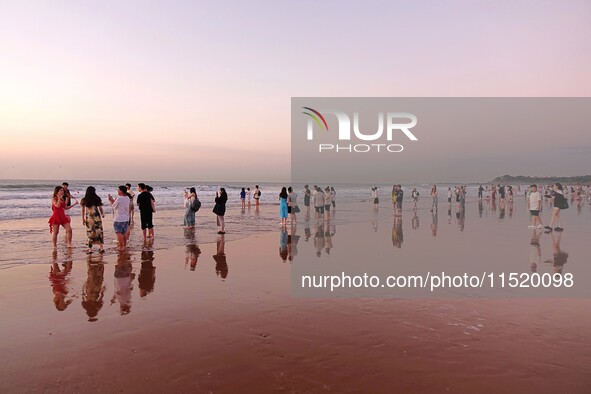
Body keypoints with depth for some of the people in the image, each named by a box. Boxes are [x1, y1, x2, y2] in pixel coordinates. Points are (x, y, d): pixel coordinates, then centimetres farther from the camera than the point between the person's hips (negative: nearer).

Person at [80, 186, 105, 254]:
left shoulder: (84, 200, -1)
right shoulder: (97, 199, 0)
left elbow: (83, 210, 2)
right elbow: (100, 208, 5)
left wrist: (83, 219, 9)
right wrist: (103, 214, 23)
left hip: (89, 218, -1)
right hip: (97, 217, 1)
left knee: (90, 233, 5)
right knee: (99, 232, 8)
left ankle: (90, 249, 6)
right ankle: (102, 248, 10)